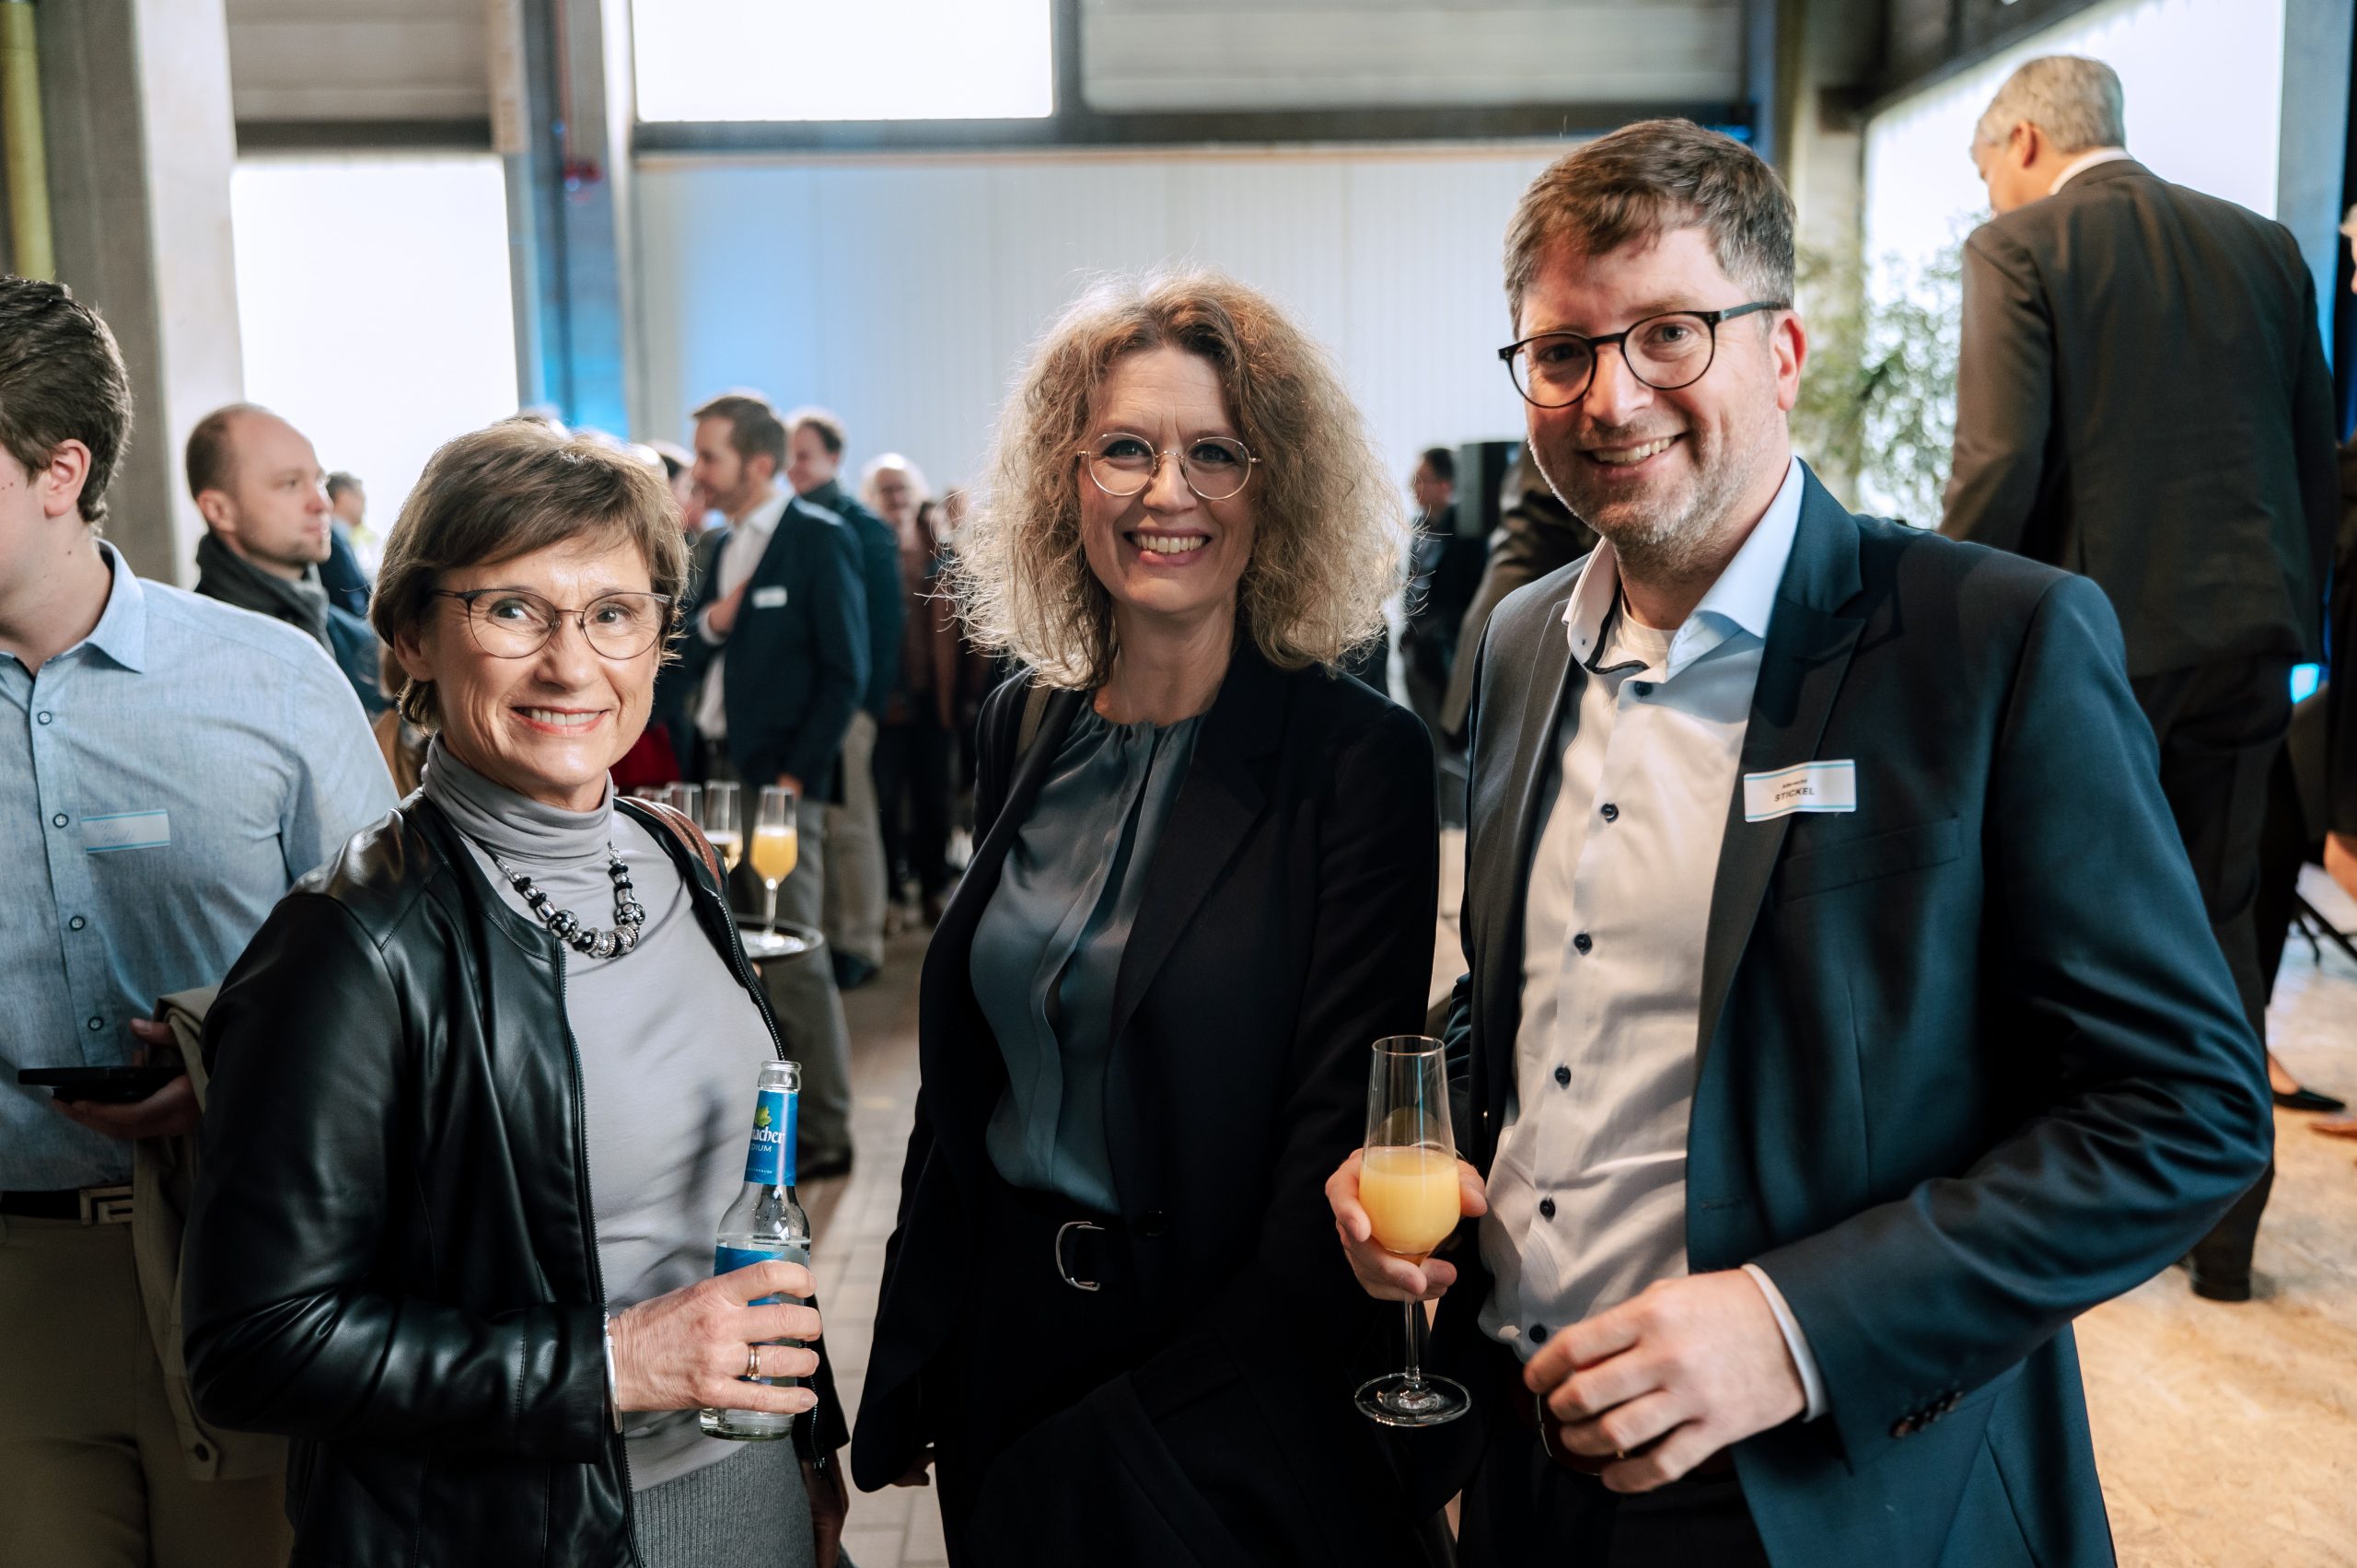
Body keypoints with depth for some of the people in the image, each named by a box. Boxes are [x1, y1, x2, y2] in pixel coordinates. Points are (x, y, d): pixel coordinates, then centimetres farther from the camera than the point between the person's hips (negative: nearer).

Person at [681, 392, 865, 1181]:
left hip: (779, 780, -7)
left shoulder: (820, 540, -7)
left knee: (794, 957, -6)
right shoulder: (722, 547, 15)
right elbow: (692, 665, 16)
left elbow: (845, 670, -11)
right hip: (718, 773, 7)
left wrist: (797, 775, -14)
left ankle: (822, 1132, 3)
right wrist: (707, 624, -5)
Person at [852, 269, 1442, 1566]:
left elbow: (1343, 1133, -17)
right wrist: (908, 1364, 7)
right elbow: (965, 1070, 6)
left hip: (1241, 1397, -4)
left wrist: (1160, 1420, -17)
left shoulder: (1359, 758, -16)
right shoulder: (1025, 728, 0)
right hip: (1009, 1337, 5)